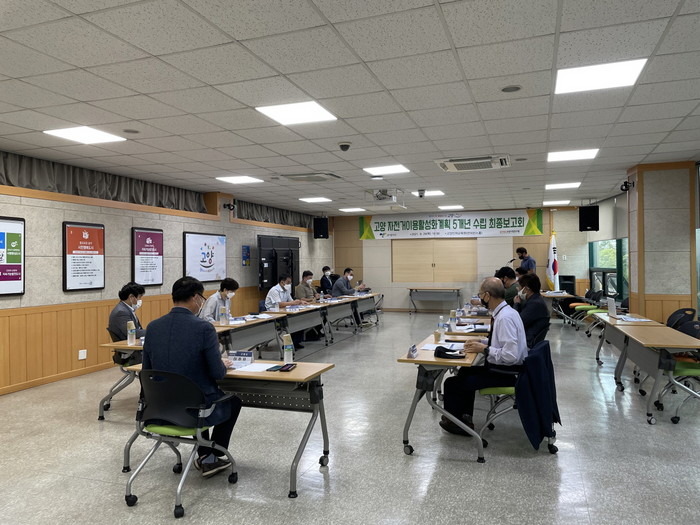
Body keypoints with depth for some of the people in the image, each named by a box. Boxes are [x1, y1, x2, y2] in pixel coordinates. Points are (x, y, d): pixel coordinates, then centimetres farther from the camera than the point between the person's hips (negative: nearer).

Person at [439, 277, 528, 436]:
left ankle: (453, 422, 15)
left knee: (452, 383, -10)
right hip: (502, 367, 11)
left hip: (506, 372, -11)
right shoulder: (504, 311, 5)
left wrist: (484, 349, -20)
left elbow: (511, 356, -31)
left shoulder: (505, 317, -26)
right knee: (465, 371, 27)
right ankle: (465, 419, 30)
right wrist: (481, 343, 6)